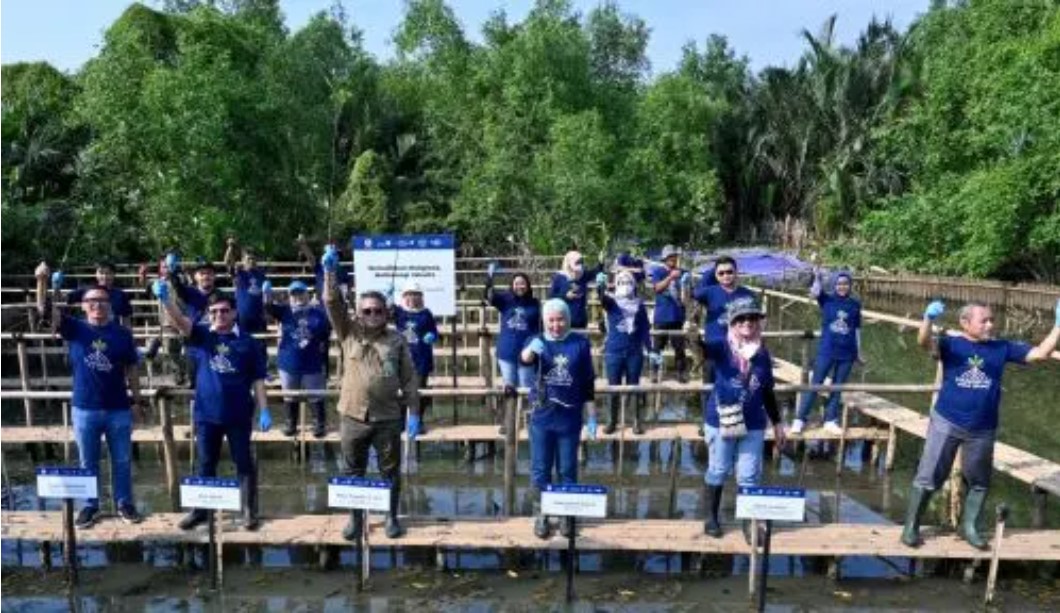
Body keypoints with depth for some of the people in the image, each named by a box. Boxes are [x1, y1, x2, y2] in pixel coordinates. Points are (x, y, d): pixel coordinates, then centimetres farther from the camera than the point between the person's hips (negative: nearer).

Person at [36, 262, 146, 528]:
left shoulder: (122, 333, -2)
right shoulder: (74, 328, -3)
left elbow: (131, 368, 4)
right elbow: (45, 312, -18)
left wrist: (137, 400, 4)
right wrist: (42, 281, -34)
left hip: (118, 409, 0)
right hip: (84, 409, 0)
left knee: (122, 461, 11)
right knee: (88, 463, 13)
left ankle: (124, 503, 25)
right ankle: (90, 506, 28)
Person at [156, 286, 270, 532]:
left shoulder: (249, 343, -2)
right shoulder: (201, 336, 3)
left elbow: (258, 380, -1)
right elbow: (178, 320, -15)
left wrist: (264, 411, -6)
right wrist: (164, 298, -33)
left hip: (239, 415, -2)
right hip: (206, 414, 2)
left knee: (244, 464, 7)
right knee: (206, 465, 15)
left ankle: (250, 511, 18)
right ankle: (201, 510, 29)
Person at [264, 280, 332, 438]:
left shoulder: (318, 313, -6)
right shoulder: (284, 311, -3)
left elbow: (326, 337, 1)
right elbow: (270, 308, -23)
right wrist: (267, 294, -43)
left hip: (312, 364, -2)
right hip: (288, 363, 2)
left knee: (316, 397, 11)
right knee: (290, 397, 17)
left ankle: (320, 424, 26)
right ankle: (291, 423, 34)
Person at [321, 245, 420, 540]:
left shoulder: (397, 340, 0)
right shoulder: (349, 333, 2)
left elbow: (409, 379, 0)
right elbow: (333, 303, -10)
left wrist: (413, 412, -4)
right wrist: (330, 271, -23)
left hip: (388, 418, -1)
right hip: (354, 417, 1)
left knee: (391, 471, 10)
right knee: (353, 472, 12)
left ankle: (391, 517, 26)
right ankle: (355, 517, 29)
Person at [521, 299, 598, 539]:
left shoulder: (580, 343, 0)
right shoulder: (537, 342, 1)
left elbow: (588, 384, 3)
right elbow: (524, 359, -23)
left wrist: (591, 417, 1)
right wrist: (531, 349, -45)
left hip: (570, 419, 0)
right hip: (542, 418, 0)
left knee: (567, 470, 11)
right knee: (540, 469, 8)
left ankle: (567, 515, 26)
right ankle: (540, 516, 22)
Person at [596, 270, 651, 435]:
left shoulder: (639, 304, 4)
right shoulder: (611, 301, -1)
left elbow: (645, 329, 9)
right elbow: (602, 297, -25)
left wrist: (649, 350, 7)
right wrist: (600, 286, -47)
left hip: (635, 352, 1)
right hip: (613, 352, -1)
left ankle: (638, 421, 20)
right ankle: (613, 421, 20)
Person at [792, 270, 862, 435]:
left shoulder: (855, 304, 4)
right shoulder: (827, 300, -1)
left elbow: (857, 329, 9)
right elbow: (815, 293, -22)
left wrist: (858, 352, 11)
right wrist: (817, 278, -32)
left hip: (847, 353, 2)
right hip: (826, 351, -2)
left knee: (837, 387, 10)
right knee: (815, 384, -1)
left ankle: (830, 421, 19)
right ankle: (800, 419, 3)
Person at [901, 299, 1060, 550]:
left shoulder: (1002, 348, 2)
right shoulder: (951, 344, -9)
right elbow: (924, 343, -28)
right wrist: (928, 319, -48)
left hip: (983, 430, 4)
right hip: (946, 423, -4)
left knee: (979, 482, 18)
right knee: (928, 477, 3)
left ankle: (969, 527, 38)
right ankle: (911, 526, 16)